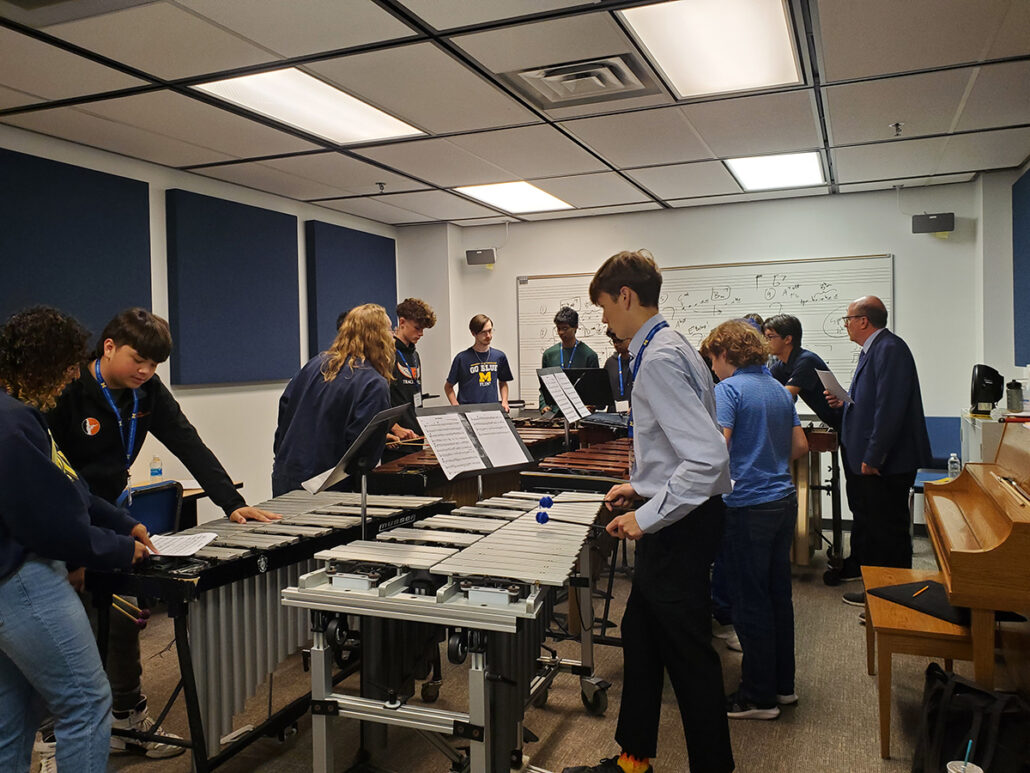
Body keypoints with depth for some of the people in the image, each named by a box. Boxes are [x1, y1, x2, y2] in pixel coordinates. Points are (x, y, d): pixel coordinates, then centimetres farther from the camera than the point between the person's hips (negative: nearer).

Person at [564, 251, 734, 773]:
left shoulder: (659, 360, -24)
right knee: (639, 636, 20)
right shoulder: (669, 347, 8)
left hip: (680, 528, -11)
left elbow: (709, 457, -31)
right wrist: (642, 484, 16)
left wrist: (648, 516, -24)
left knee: (689, 656, 5)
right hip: (677, 520, 11)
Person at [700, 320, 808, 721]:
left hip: (748, 507, -8)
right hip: (784, 501, 8)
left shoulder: (728, 390, -13)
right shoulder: (779, 389, 11)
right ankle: (783, 683, 30)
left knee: (750, 602, 3)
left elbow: (716, 445, -25)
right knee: (779, 594, 17)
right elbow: (800, 445, 14)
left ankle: (758, 696, 14)